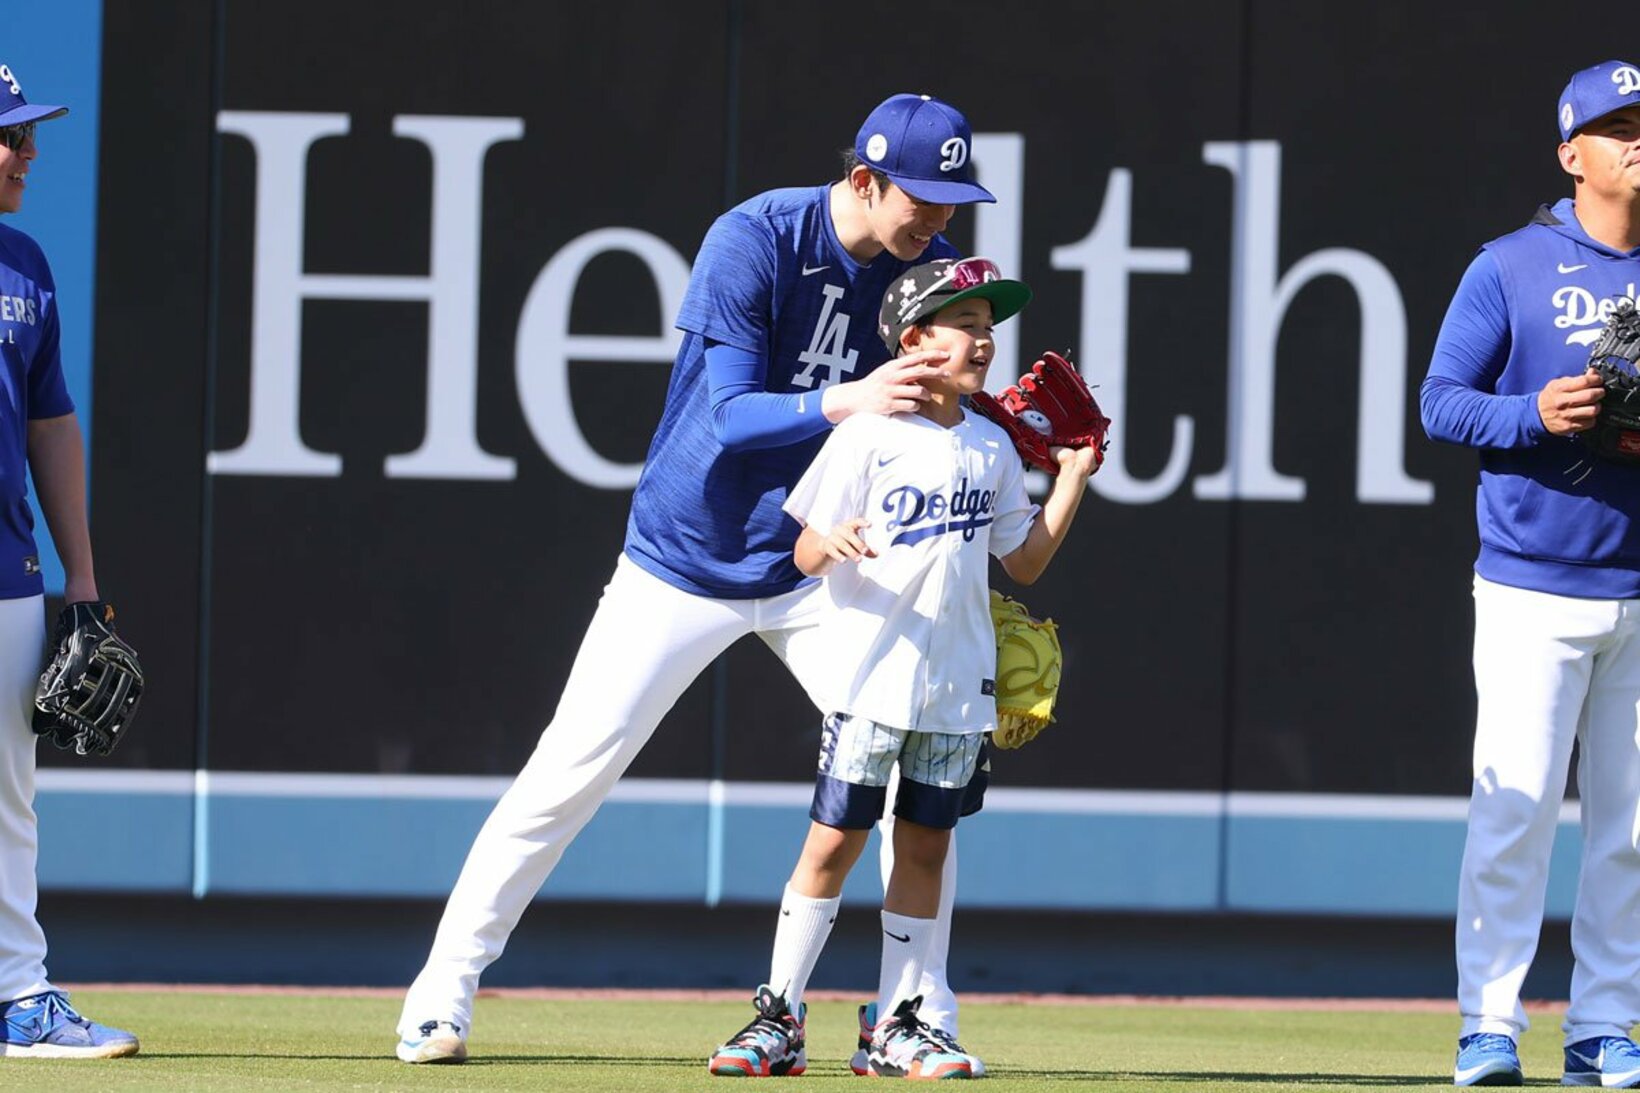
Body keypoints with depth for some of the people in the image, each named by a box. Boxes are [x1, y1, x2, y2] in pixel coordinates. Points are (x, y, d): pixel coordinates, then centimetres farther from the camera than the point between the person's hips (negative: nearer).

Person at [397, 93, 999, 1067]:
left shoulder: (930, 267, -6)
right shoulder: (752, 242, -21)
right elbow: (731, 418, -26)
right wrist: (842, 403, -42)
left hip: (817, 565, 4)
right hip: (690, 559, -4)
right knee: (569, 774, -5)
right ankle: (442, 995, 7)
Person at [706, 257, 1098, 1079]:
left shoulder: (991, 449, 9)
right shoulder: (869, 438, -6)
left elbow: (1024, 563, 16)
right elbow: (805, 555, -7)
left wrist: (1071, 479, 7)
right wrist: (834, 543, -29)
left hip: (956, 686, 5)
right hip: (870, 675, -5)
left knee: (925, 846, 7)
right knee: (835, 841, -4)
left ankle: (896, 1028, 13)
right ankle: (780, 1018, 3)